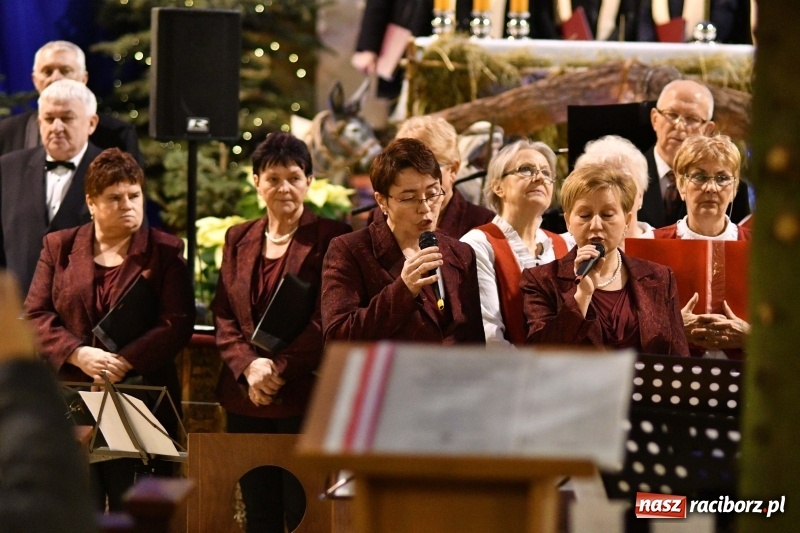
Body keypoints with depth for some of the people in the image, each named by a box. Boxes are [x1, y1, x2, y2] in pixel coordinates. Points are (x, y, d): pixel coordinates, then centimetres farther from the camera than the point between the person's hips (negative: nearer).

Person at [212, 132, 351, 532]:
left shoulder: (331, 238, -3)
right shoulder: (238, 239, 14)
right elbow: (223, 314, 9)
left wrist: (279, 368, -15)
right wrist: (250, 366, -8)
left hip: (305, 398, -5)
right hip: (245, 400, 5)